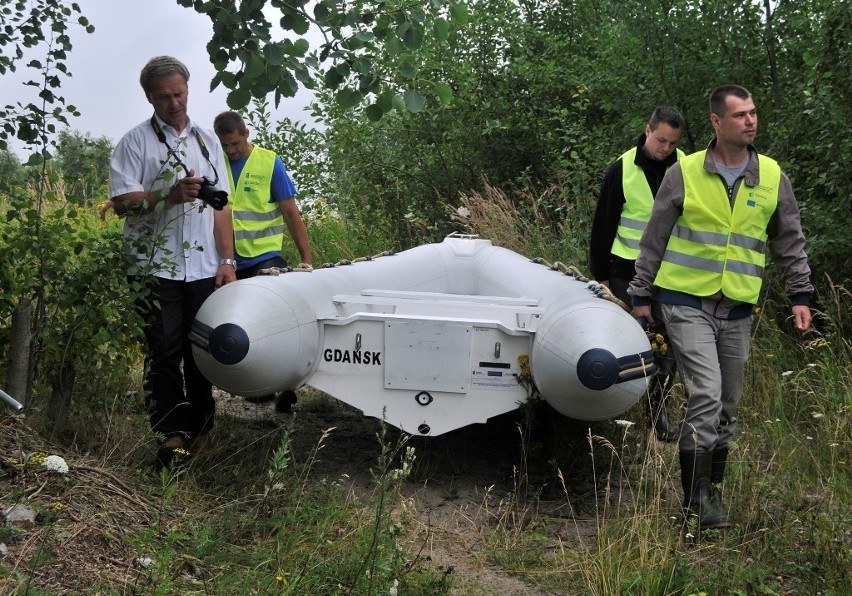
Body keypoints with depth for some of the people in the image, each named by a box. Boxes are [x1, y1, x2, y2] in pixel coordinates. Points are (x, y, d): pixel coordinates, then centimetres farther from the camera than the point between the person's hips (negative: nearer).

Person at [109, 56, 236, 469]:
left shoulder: (207, 141, 15)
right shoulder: (136, 142, 3)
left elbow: (220, 205, 13)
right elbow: (121, 201, -7)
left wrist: (227, 260, 5)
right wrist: (171, 194, -20)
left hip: (204, 268, 3)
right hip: (157, 268, -3)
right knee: (165, 351, -4)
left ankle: (200, 431, 15)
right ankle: (173, 433, 1)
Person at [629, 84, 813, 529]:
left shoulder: (772, 177, 4)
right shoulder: (685, 173, -4)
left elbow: (790, 242, 13)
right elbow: (654, 239, 4)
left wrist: (800, 295, 8)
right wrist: (641, 295, 6)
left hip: (737, 311, 4)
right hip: (687, 304, -4)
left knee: (727, 407, 11)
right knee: (706, 396, -15)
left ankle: (713, 488, 26)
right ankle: (697, 499, -7)